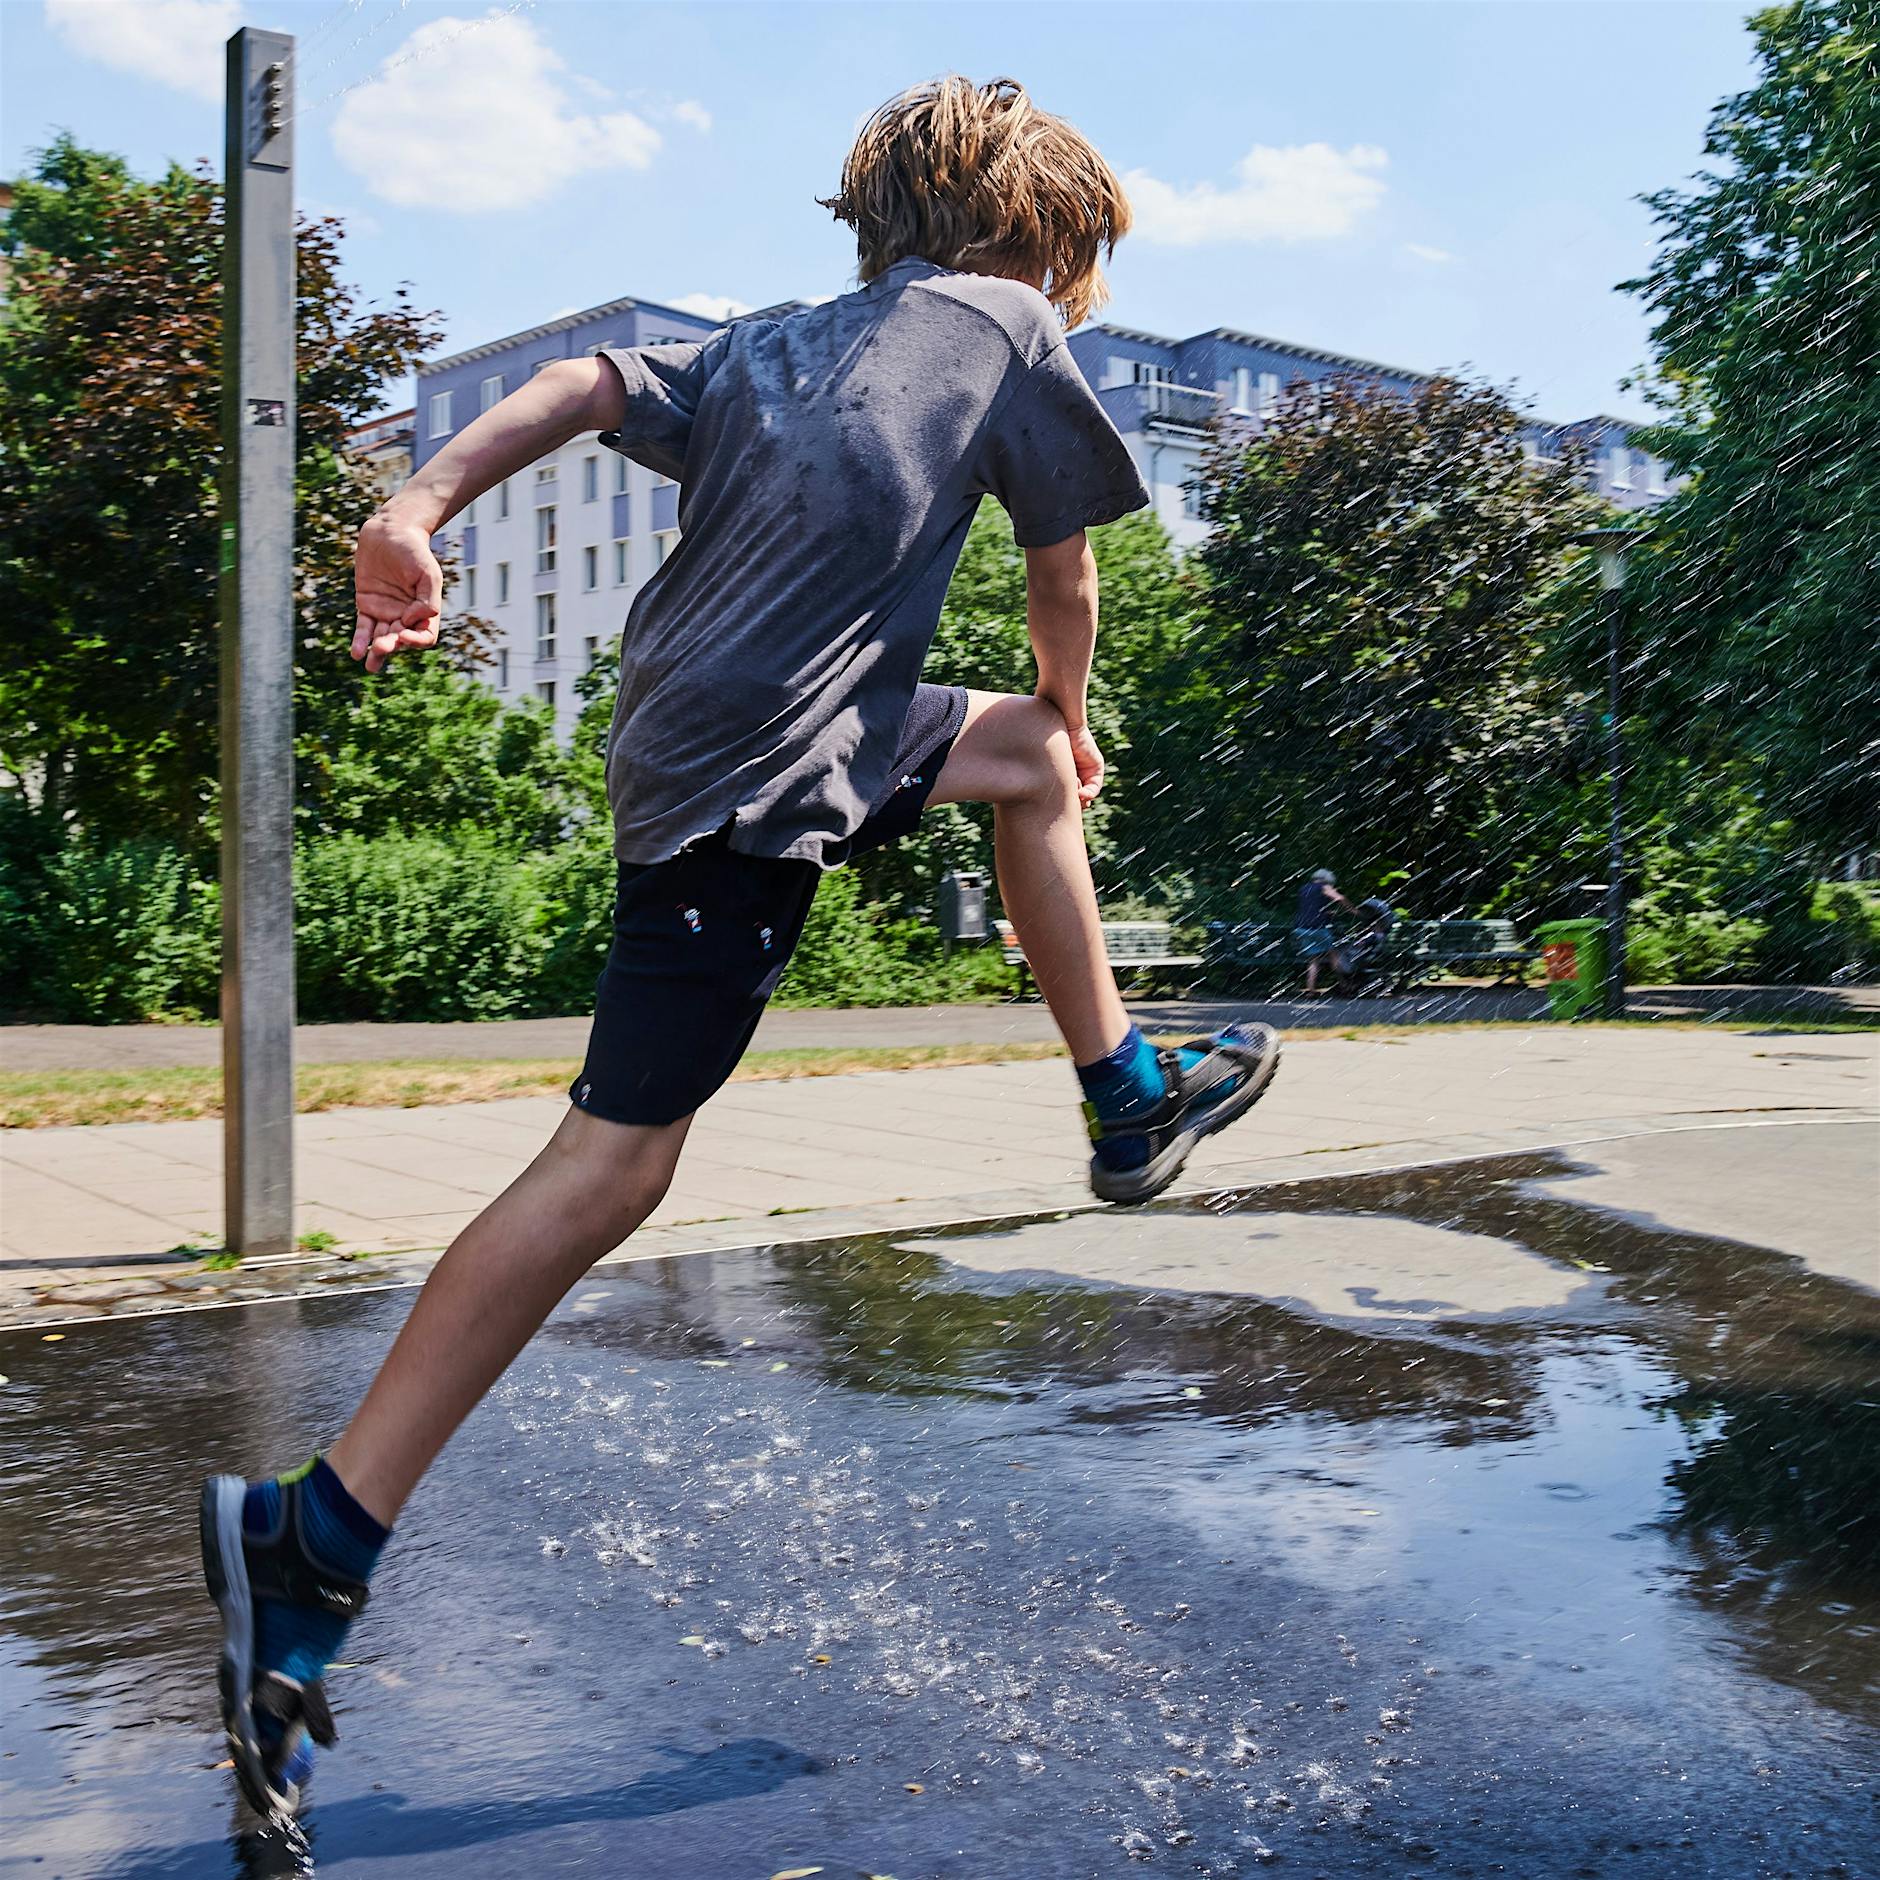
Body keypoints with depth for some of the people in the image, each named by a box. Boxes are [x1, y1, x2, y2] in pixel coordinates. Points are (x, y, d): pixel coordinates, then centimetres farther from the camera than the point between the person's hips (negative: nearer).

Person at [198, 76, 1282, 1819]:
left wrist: (420, 504, -8)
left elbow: (588, 384, 5)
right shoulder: (1007, 328, 7)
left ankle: (1128, 1094, 36)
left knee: (1017, 759, 23)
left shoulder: (774, 339, 22)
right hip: (756, 774, -9)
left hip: (693, 711, 9)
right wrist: (1070, 708, 35)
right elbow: (1061, 574, 15)